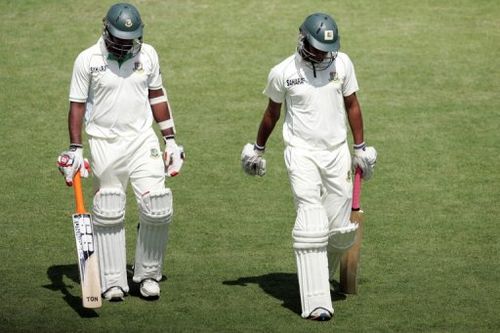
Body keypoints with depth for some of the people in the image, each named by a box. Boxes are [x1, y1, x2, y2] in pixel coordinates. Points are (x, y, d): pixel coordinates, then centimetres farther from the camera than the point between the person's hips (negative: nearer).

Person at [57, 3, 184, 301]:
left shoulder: (148, 55, 4)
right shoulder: (88, 60, -5)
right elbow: (78, 105, 0)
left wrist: (171, 140, 11)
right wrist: (75, 149, -5)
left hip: (143, 140, 2)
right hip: (105, 143, -2)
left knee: (158, 210, -7)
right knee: (109, 215, 1)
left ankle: (148, 275, 9)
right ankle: (113, 282, 10)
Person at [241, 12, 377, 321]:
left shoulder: (342, 63, 0)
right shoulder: (283, 73, -5)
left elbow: (351, 105, 12)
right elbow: (272, 113, 11)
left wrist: (361, 148, 11)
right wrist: (258, 149, 21)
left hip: (337, 152, 3)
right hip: (302, 153, -3)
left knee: (341, 230, 1)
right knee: (312, 227, -14)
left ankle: (323, 273, 32)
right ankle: (316, 302, -16)